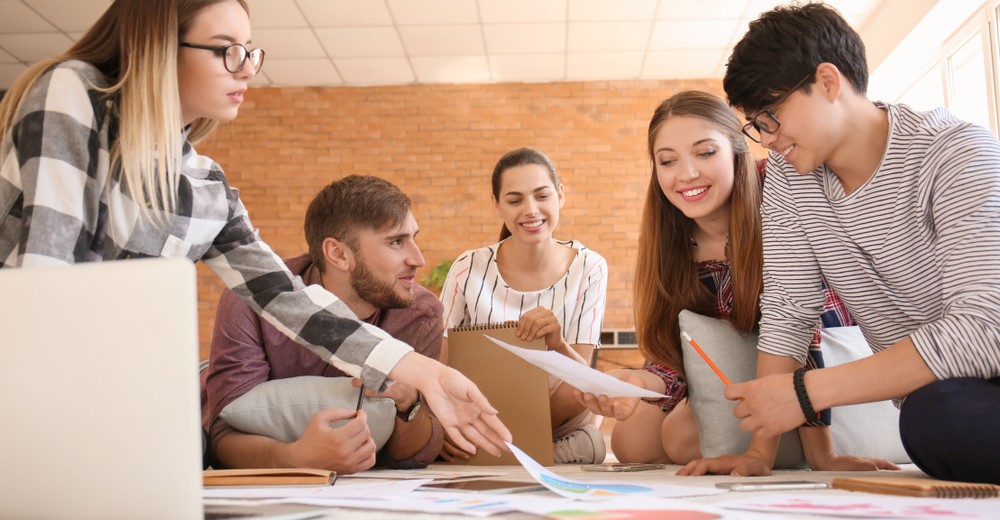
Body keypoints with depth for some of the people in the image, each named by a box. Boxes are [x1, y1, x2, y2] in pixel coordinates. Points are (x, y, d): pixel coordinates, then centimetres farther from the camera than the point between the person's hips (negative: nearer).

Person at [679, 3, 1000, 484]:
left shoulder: (958, 156, -16)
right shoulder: (787, 176, 2)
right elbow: (785, 312, 0)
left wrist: (805, 390, -28)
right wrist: (759, 452, -10)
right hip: (930, 396, 5)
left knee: (936, 413, -35)